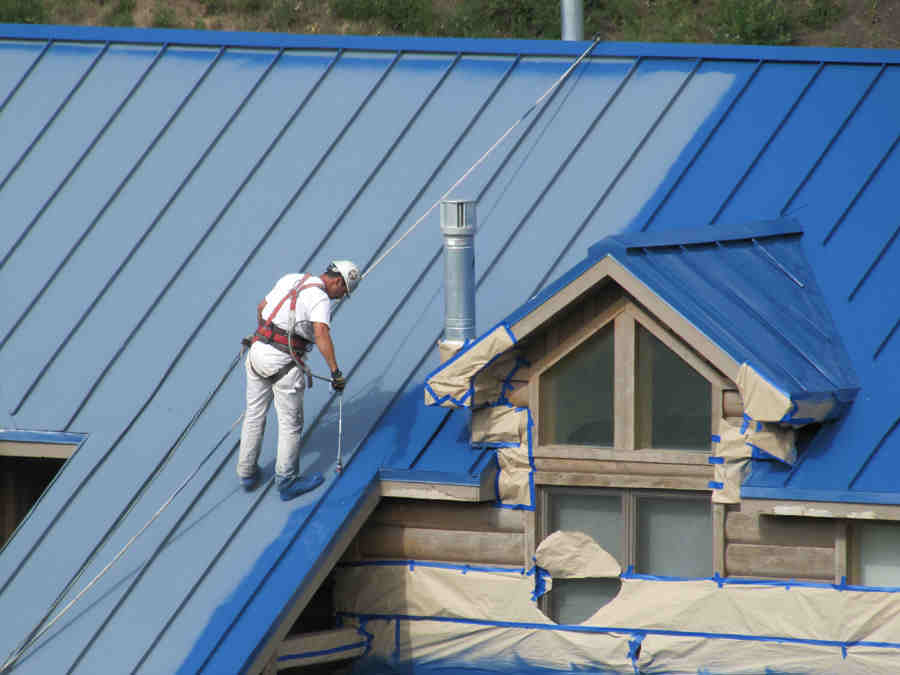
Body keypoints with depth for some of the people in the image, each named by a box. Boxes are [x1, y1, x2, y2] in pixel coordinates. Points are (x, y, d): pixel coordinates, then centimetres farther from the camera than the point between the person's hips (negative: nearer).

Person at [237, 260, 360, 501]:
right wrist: (335, 371, -27)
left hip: (259, 352, 7)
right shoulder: (320, 299, -12)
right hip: (284, 363, -7)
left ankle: (247, 473, 28)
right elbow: (321, 333, -29)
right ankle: (286, 482, 16)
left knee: (254, 416, 18)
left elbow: (262, 307, 27)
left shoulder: (289, 280, 12)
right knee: (290, 423, 7)